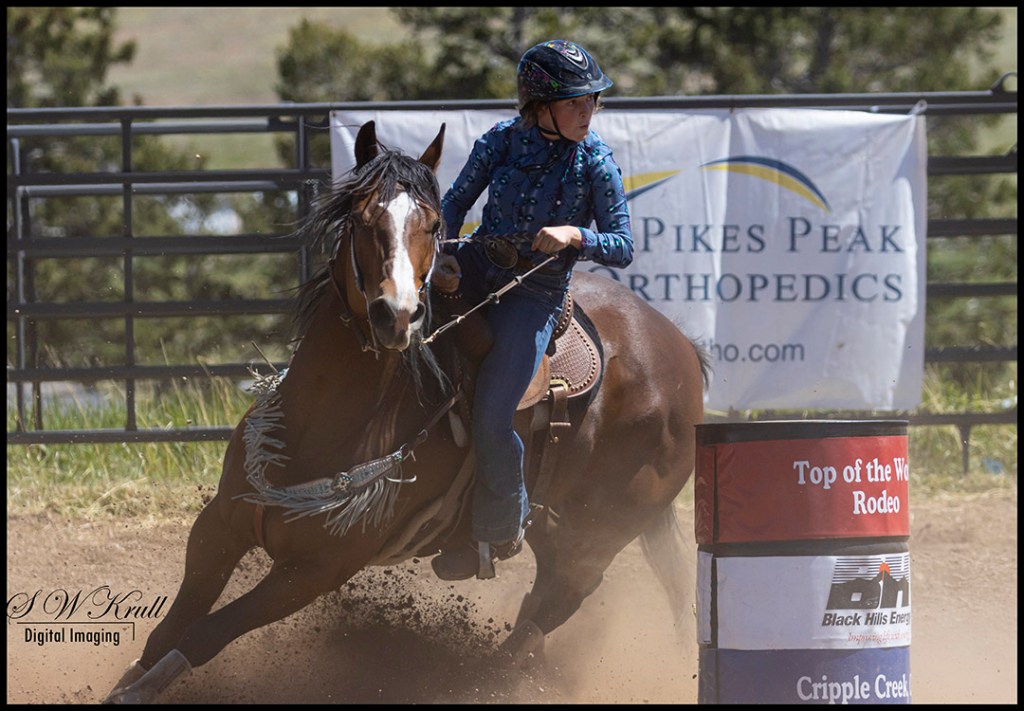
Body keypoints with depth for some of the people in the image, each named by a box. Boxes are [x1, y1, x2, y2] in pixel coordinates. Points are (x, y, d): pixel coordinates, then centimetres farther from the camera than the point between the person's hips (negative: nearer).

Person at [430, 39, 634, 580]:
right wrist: (445, 256, -11)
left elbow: (622, 249, -7)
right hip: (477, 268, 4)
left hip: (535, 292, -4)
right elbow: (455, 204, 7)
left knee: (490, 421, -15)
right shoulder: (502, 141, -3)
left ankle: (502, 531, 8)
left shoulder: (596, 165, -9)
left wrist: (573, 236, -26)